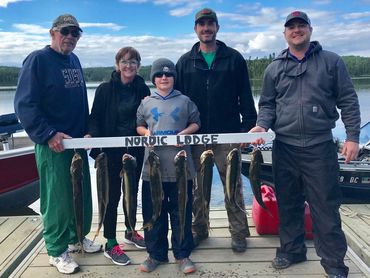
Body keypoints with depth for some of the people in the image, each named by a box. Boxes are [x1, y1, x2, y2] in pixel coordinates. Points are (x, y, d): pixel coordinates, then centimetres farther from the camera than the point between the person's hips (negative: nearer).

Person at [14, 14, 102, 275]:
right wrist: (49, 134, -21)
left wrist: (87, 131, 14)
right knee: (57, 198, 1)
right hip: (53, 145, -7)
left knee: (82, 193, 15)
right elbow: (25, 104, -17)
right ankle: (57, 251, 19)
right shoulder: (38, 60, -10)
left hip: (78, 141, 7)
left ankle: (77, 236, 35)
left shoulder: (74, 61, 12)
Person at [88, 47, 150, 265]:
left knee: (132, 191, 17)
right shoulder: (106, 89, -5)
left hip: (136, 150, 4)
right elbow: (95, 118, -6)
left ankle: (131, 232, 36)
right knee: (113, 195, 2)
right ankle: (111, 245, 13)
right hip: (112, 150, -3)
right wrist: (92, 135, -24)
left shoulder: (143, 89, 3)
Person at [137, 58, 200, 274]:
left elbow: (196, 123, 11)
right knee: (153, 212, 8)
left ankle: (183, 254, 20)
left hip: (180, 167, -1)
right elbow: (139, 126, 17)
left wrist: (185, 133, -7)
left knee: (181, 212, 6)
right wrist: (145, 133, -4)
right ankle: (156, 254, 23)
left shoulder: (185, 101, 7)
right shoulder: (146, 103, 10)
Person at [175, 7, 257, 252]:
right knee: (198, 187, 10)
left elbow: (245, 97, 3)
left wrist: (249, 126, -4)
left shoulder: (234, 58, 5)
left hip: (227, 135, -1)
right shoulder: (185, 62, 9)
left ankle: (239, 234, 16)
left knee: (233, 186, 4)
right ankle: (199, 230, 25)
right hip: (196, 136, 2)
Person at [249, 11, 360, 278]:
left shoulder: (331, 61, 5)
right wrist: (262, 126, -8)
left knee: (325, 206, 2)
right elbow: (268, 104, 11)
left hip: (320, 146, -2)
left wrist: (353, 136, -4)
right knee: (288, 203, 12)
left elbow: (348, 101, 3)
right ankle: (292, 249, 29)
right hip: (284, 147, 3)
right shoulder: (274, 68, 11)